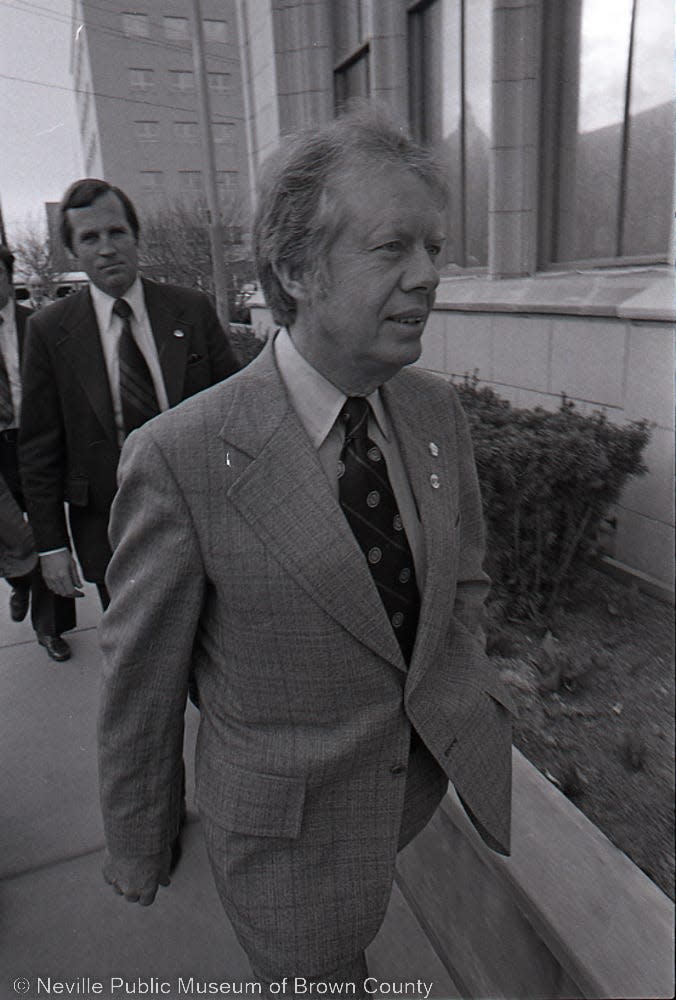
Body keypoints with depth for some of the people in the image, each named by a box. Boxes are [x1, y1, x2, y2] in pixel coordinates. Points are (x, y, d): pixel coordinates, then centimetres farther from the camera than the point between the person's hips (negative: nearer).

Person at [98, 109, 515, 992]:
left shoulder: (435, 407, -8)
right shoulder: (179, 458, -25)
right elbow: (140, 682, -13)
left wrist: (470, 710, 5)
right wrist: (135, 853, -1)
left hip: (438, 777, 5)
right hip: (292, 824, -4)